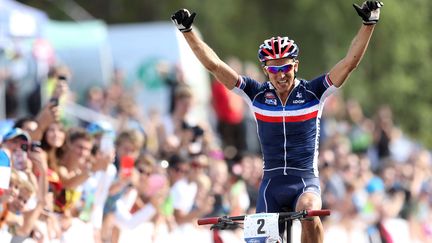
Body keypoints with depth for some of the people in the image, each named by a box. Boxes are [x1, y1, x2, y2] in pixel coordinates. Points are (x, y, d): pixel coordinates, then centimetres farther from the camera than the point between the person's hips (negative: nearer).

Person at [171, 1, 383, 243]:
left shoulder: (312, 92, -3)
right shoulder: (258, 94, 0)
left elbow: (350, 62, -11)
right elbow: (215, 65, -3)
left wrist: (369, 24, -21)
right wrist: (187, 31, -9)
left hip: (305, 181, -3)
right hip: (271, 183, 3)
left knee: (309, 213, -34)